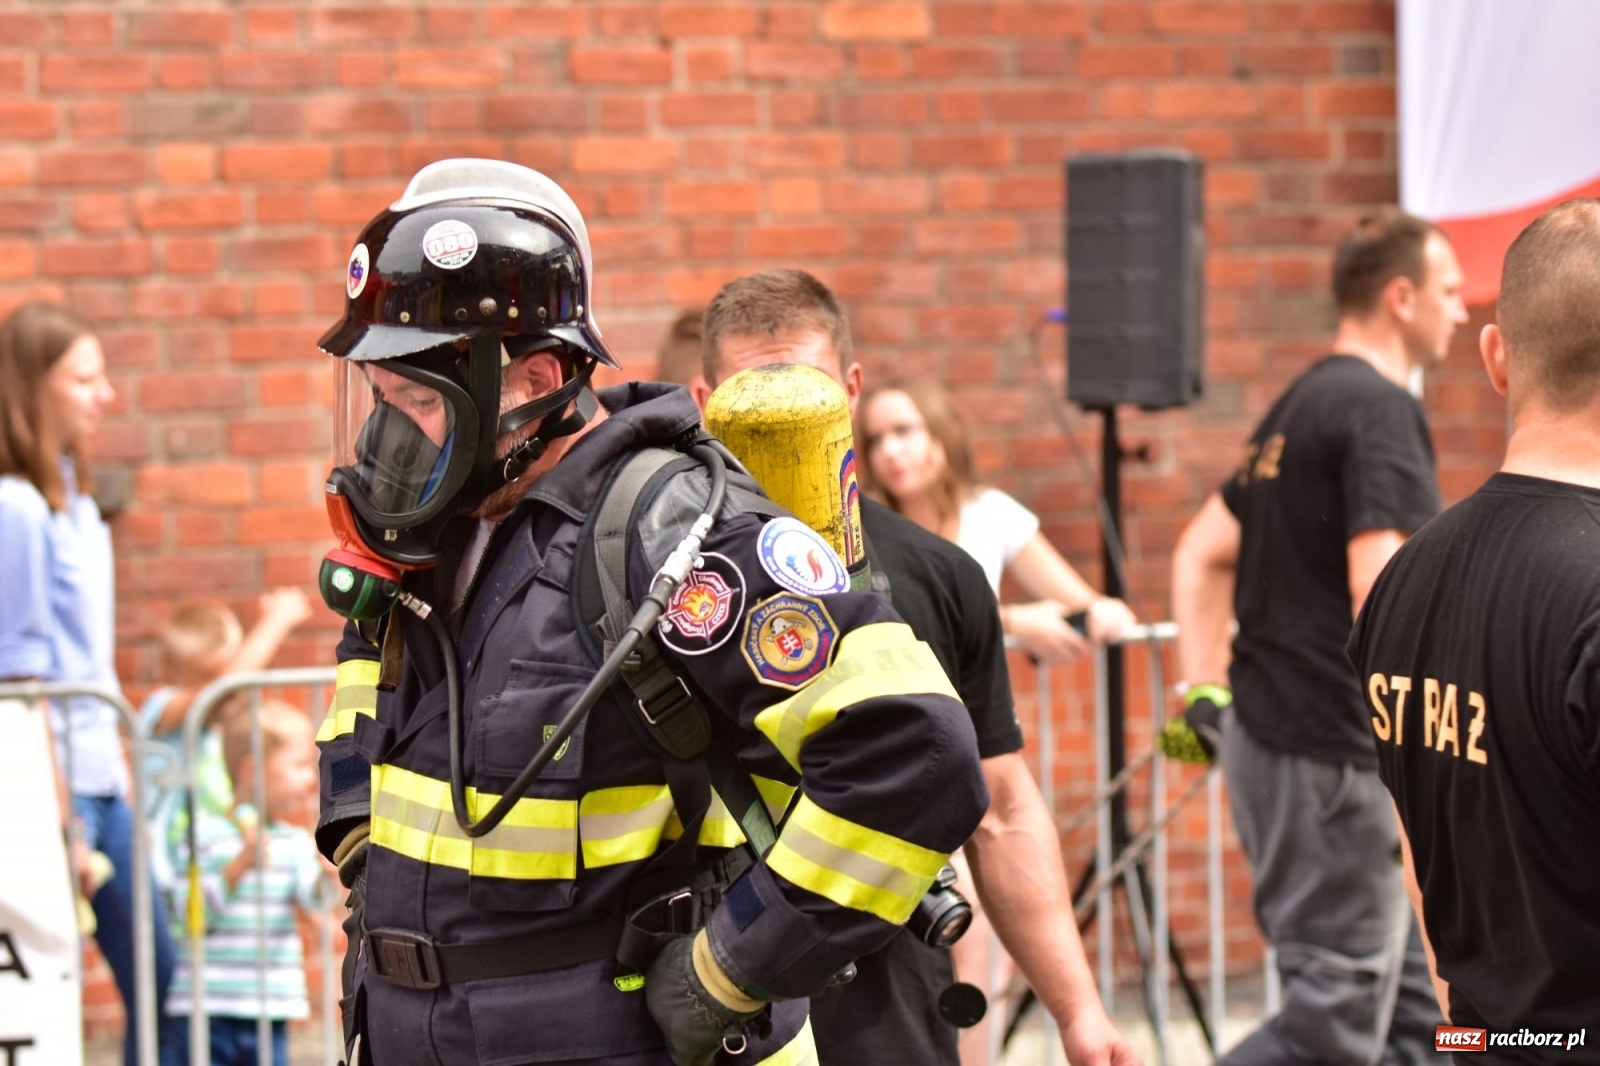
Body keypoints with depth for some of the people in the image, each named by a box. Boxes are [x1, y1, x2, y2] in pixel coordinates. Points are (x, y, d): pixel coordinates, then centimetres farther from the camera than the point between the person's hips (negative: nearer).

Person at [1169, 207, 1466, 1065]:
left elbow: (1202, 555, 22)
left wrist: (1203, 693, 19)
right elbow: (1379, 587, -25)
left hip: (1263, 731, 10)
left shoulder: (1300, 406, 16)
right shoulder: (1379, 409, -14)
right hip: (1328, 753, -10)